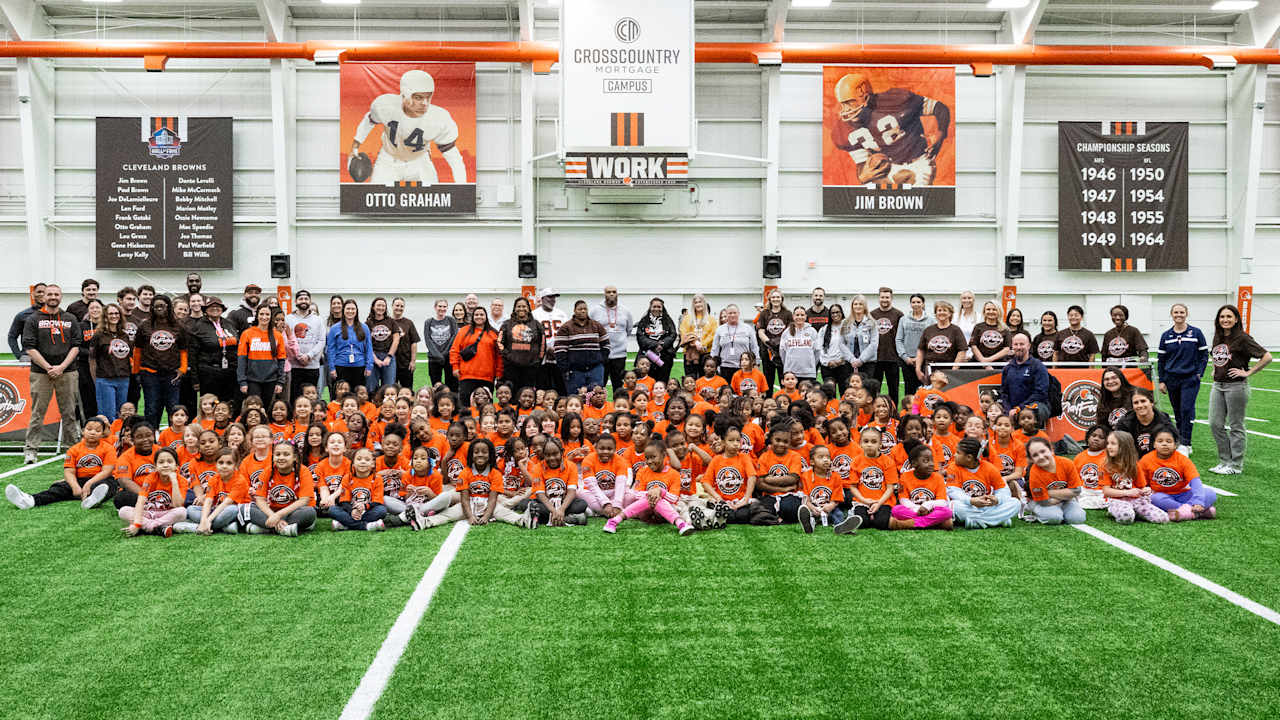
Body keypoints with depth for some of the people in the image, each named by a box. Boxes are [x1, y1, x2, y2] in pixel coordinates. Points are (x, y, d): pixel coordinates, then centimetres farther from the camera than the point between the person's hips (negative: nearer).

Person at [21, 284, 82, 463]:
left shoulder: (71, 319, 10)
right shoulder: (33, 319, 4)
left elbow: (76, 346, 5)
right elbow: (29, 347, -3)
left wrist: (61, 367, -8)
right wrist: (48, 367, -11)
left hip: (67, 373, 2)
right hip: (41, 373, -2)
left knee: (69, 413, 6)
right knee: (37, 413, 0)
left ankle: (74, 447, 12)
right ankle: (30, 450, 4)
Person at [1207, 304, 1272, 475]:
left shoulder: (1242, 338, -10)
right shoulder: (1217, 338, 11)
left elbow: (1267, 357, -15)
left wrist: (1248, 372, -14)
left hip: (1236, 386, -7)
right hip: (1218, 385, 7)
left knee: (1236, 426, 1)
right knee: (1215, 423, 5)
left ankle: (1236, 465, 10)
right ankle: (1225, 461, 17)